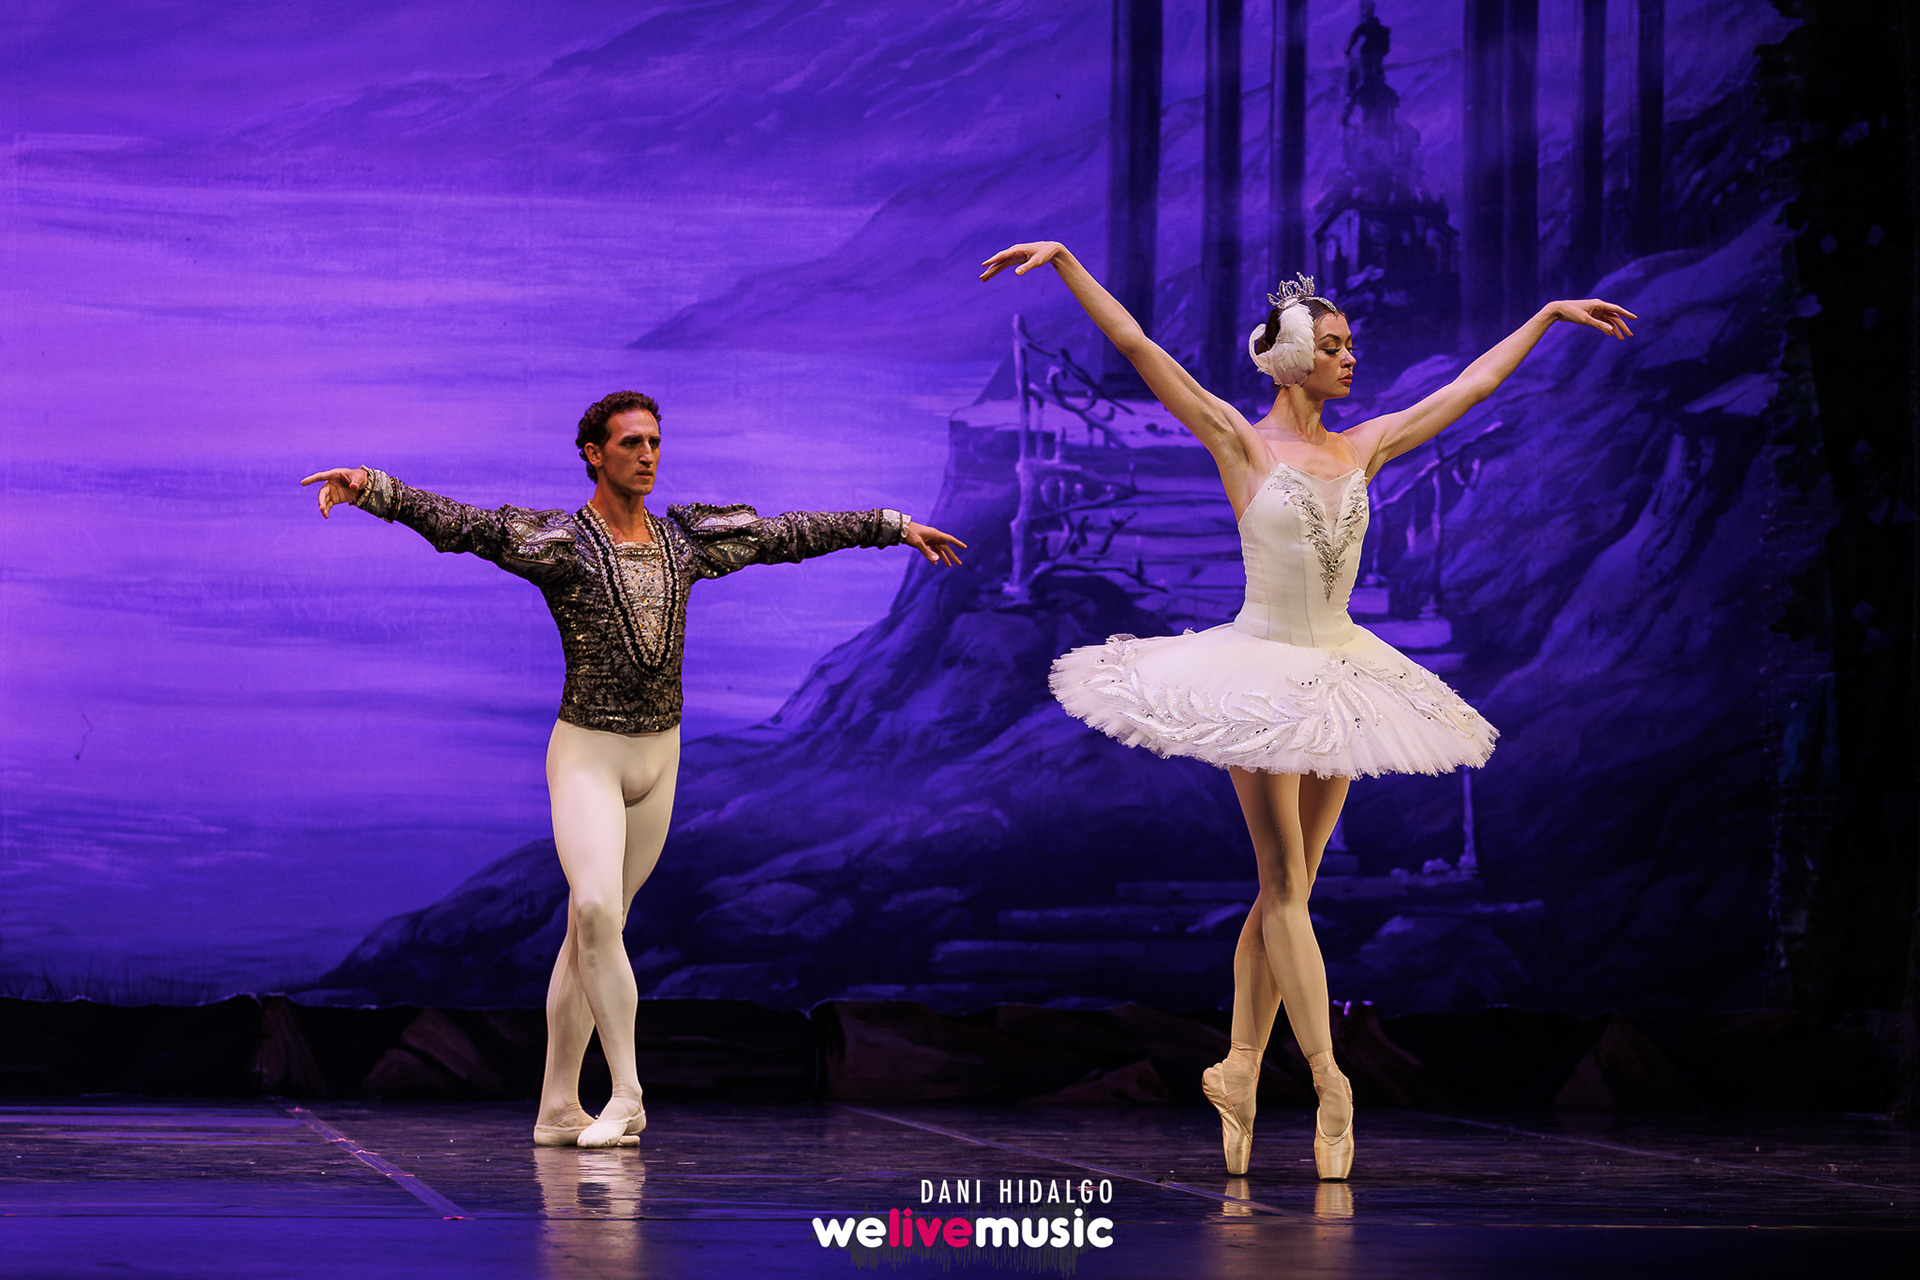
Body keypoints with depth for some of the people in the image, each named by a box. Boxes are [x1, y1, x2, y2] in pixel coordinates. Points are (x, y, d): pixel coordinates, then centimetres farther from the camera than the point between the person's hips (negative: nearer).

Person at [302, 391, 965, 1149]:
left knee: (594, 930, 10)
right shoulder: (556, 543, -12)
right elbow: (455, 522, -27)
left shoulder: (686, 539, 5)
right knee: (596, 911, -24)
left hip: (657, 755, 5)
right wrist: (370, 488, -44)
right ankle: (626, 1096, -19)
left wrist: (894, 527, 24)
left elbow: (792, 533, 15)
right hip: (586, 754, -5)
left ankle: (558, 1111, 14)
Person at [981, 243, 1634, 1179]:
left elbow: (1475, 383, 18)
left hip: (1340, 675, 5)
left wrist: (1551, 314, 24)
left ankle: (1240, 1070, 13)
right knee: (1284, 884, -5)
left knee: (1289, 888, 7)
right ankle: (1328, 1080, -8)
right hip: (1262, 671, -5)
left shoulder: (1364, 448, 8)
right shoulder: (1242, 444, -6)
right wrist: (1064, 261, -18)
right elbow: (1135, 346, -11)